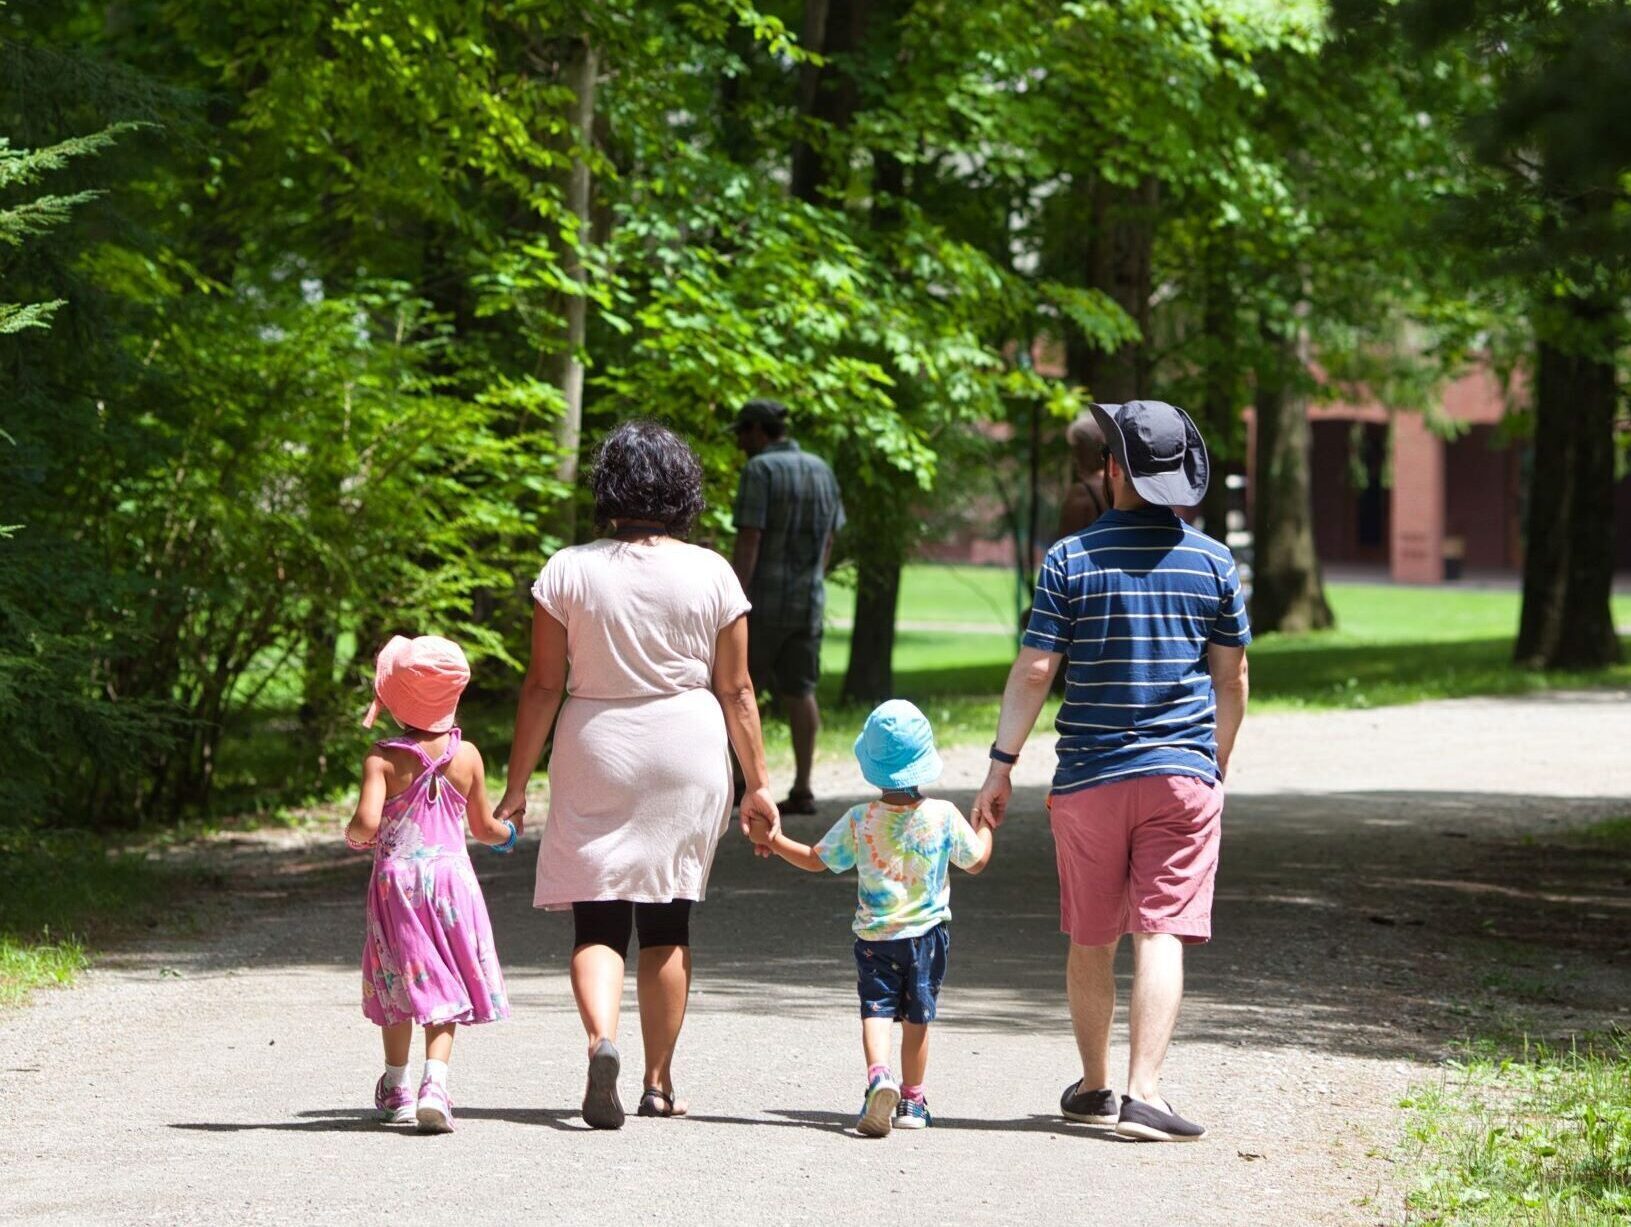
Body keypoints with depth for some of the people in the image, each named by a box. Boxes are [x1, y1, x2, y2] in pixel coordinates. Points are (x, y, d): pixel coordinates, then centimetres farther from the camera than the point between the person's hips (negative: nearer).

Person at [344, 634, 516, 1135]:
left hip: (396, 880, -1)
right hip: (451, 877, 1)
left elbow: (367, 821, -23)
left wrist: (353, 836, 1)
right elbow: (483, 827, 7)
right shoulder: (466, 756, -1)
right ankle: (435, 1081, -17)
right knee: (446, 990, 4)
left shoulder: (383, 760, -10)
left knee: (400, 983, 15)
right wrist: (507, 832, 29)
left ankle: (395, 1089, 28)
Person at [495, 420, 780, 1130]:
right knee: (667, 924, 11)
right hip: (688, 758, 1)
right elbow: (735, 690, 1)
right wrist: (758, 784, 8)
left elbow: (542, 686, -3)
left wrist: (516, 785, 4)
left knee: (597, 923, 1)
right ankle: (659, 1085, 14)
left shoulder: (568, 571, -4)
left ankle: (601, 1039, -26)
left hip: (595, 758, -1)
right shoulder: (711, 574, -2)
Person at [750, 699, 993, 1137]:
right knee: (917, 1016, 11)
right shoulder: (944, 816, -8)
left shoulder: (860, 821, -8)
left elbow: (816, 859, 4)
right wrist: (986, 824, 24)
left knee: (876, 1009, -2)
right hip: (926, 934, 1)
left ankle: (879, 1076, -28)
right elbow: (977, 860, 6)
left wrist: (773, 841, 19)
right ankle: (911, 1100, 18)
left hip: (874, 936, -1)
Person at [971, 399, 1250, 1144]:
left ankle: (1094, 1087, 25)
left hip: (1088, 776, 0)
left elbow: (1034, 670, -6)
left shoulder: (1071, 559, -4)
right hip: (1183, 774, 0)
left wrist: (1001, 765, 1)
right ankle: (1143, 1092, -16)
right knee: (1161, 936, -5)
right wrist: (1217, 765, 20)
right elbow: (1231, 676, 7)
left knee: (1090, 939, 13)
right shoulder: (1213, 562, 1)